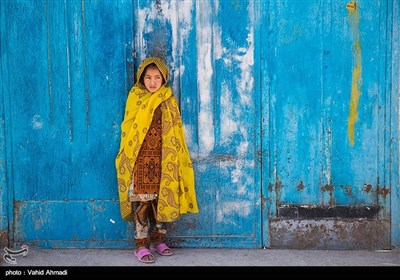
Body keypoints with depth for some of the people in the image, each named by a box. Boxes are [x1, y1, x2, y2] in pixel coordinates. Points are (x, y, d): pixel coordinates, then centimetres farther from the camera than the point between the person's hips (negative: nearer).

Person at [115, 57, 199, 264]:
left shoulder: (169, 100, 7)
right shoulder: (135, 97, 0)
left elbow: (176, 130, 9)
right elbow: (129, 127, -1)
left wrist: (177, 157, 5)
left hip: (163, 157, 3)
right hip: (141, 157, -3)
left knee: (162, 198, 8)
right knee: (142, 200, -4)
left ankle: (157, 239, 22)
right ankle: (141, 245, 3)